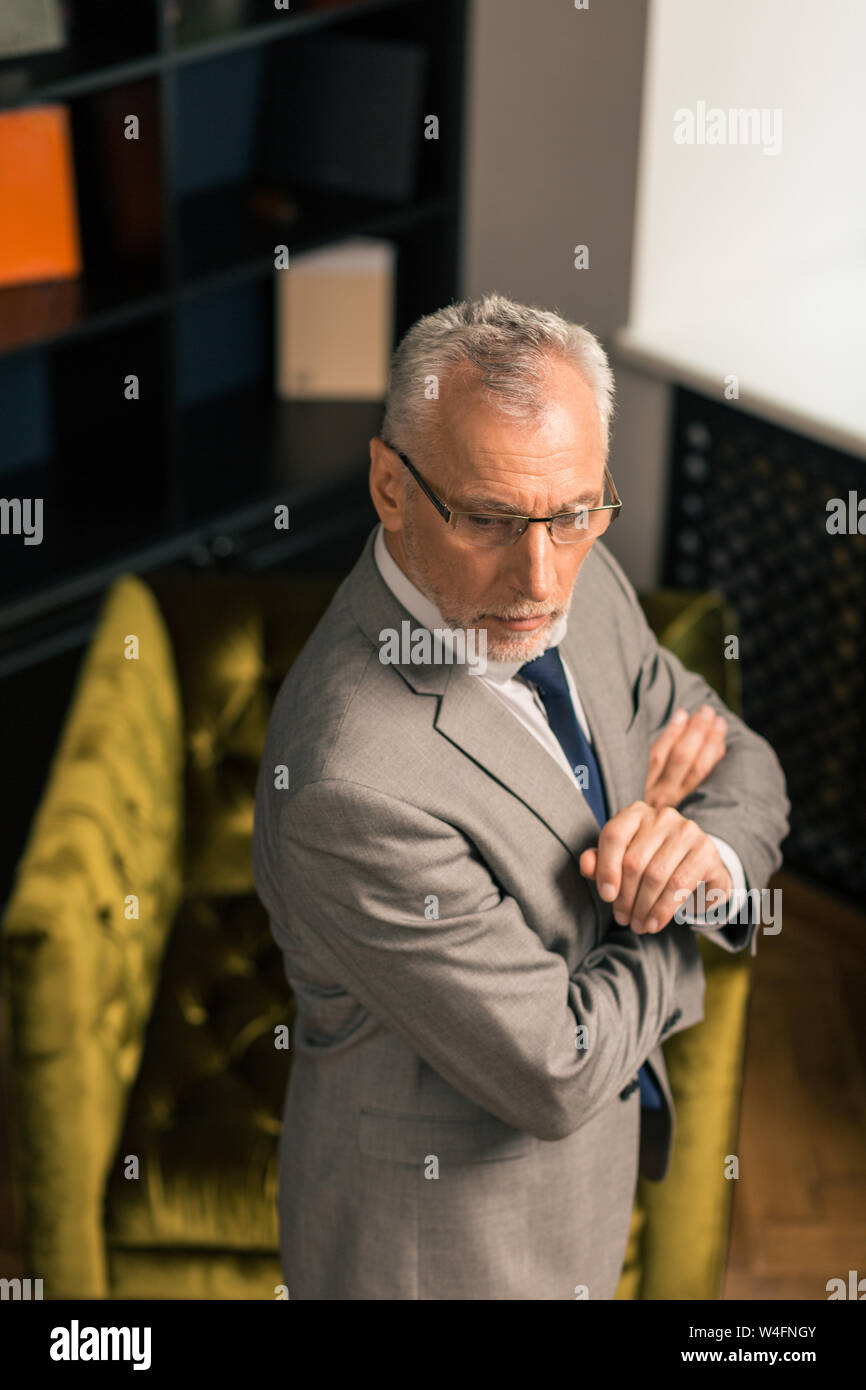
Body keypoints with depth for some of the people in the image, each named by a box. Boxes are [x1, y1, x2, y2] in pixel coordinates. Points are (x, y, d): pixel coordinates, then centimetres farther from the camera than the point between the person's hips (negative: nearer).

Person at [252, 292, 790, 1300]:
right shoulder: (356, 789, -37)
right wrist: (665, 914, -13)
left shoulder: (578, 582, -12)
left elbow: (736, 765, 1)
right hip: (441, 1242, -7)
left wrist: (708, 847, -21)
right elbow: (553, 1074, -28)